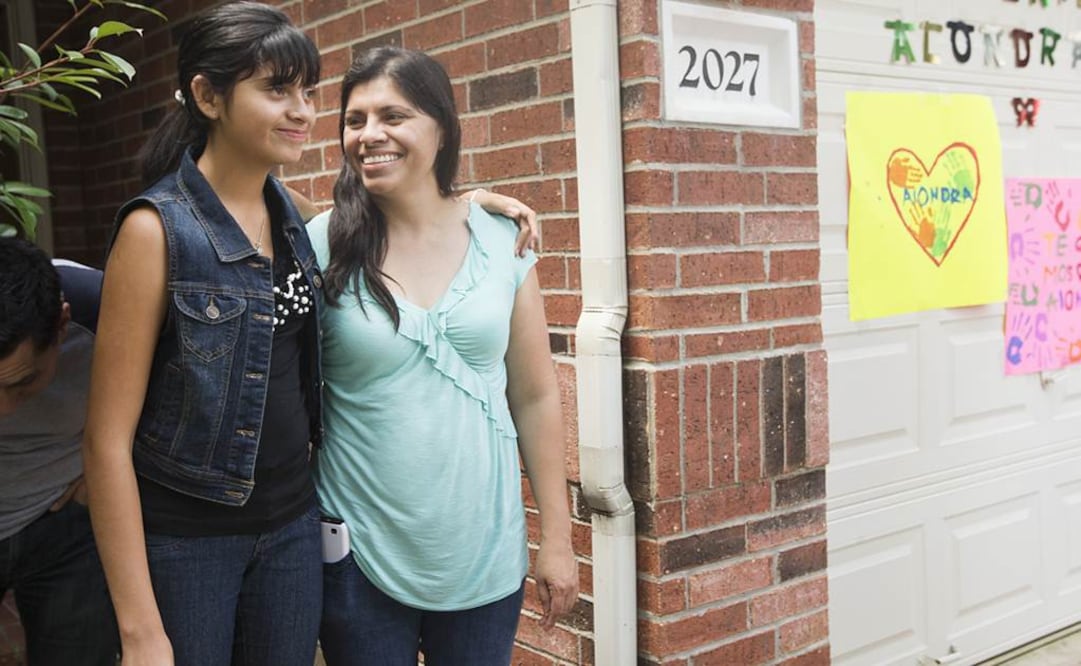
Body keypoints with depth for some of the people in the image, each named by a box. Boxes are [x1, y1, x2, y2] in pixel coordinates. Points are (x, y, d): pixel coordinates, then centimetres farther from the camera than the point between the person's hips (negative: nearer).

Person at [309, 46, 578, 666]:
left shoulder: (501, 241, -3)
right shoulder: (324, 245, -8)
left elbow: (536, 397, 2)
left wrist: (558, 538, 3)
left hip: (487, 559, 2)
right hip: (360, 557, -1)